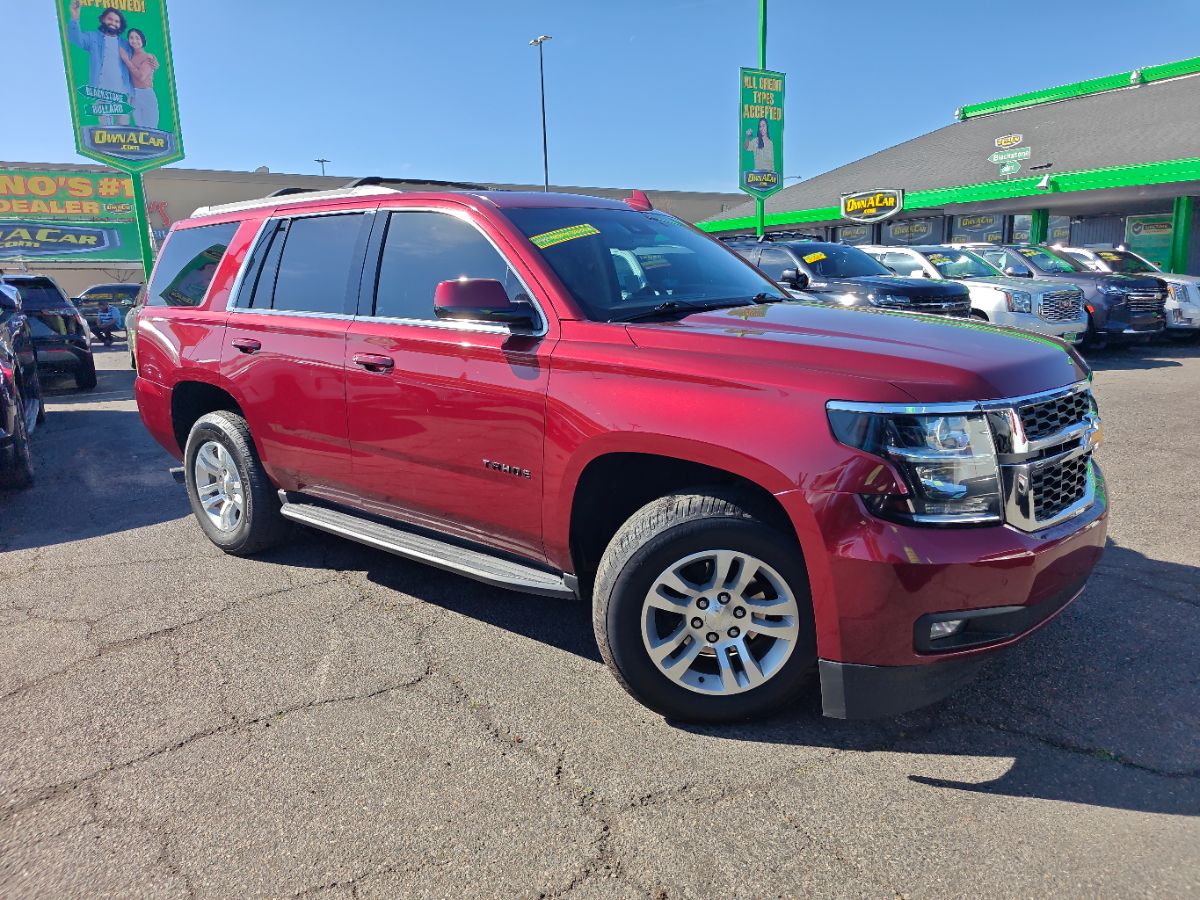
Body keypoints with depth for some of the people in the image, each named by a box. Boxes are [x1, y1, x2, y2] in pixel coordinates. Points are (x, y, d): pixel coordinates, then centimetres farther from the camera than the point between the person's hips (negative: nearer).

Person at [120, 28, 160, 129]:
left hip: (147, 95, -4)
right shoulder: (130, 56, 11)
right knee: (138, 128, 5)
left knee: (150, 129, -5)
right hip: (133, 95, 5)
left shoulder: (149, 57, -2)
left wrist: (126, 60, -8)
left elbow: (141, 76, -14)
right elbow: (128, 78, 5)